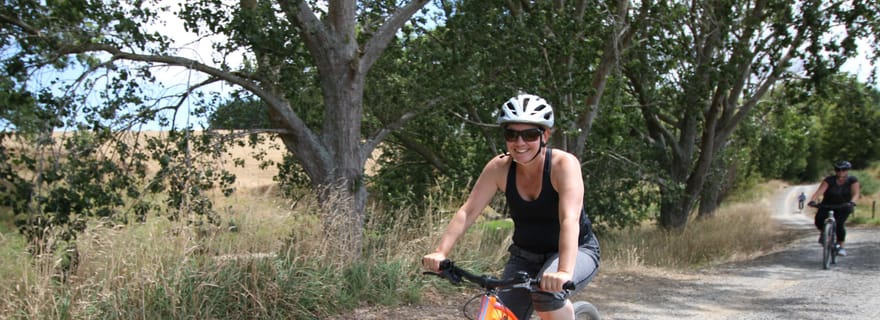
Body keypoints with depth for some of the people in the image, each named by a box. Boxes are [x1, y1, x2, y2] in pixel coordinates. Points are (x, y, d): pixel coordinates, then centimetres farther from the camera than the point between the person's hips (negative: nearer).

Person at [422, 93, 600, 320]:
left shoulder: (563, 164, -24)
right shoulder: (500, 168, -13)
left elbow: (569, 219, -37)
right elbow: (467, 211, -16)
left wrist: (564, 271, -52)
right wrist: (440, 252, -31)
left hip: (576, 251, -4)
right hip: (525, 255, 4)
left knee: (547, 292, -34)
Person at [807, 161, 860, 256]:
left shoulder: (852, 180, -11)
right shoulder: (829, 180, -14)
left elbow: (855, 193, -23)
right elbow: (820, 191, -26)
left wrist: (852, 202, -45)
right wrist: (812, 201, -44)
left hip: (843, 207, 0)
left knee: (839, 224, -24)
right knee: (819, 219, -26)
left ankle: (841, 247, -7)